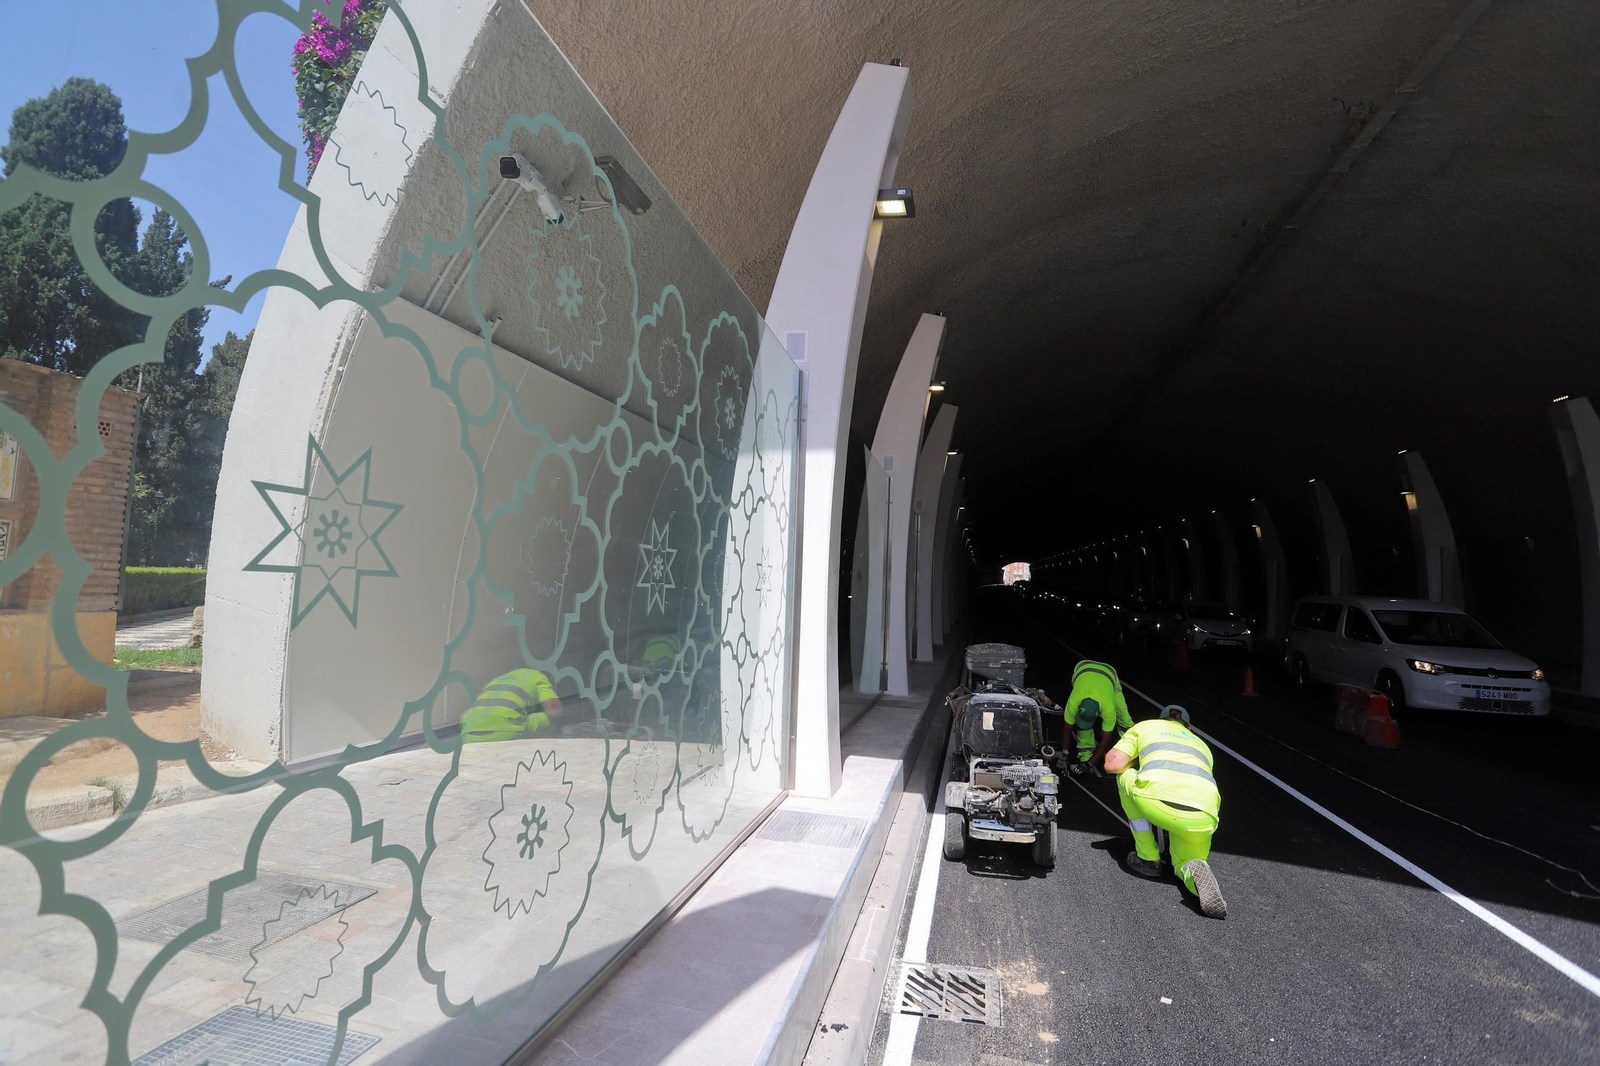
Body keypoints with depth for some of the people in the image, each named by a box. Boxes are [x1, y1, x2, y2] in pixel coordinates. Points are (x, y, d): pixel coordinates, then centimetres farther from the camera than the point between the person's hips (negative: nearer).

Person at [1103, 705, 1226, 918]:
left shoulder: (1145, 726, 28)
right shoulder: (1201, 744, 38)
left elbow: (1112, 764, 15)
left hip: (1157, 799, -4)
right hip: (1202, 816, 4)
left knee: (1124, 776, 28)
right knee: (1185, 863, 31)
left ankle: (1148, 859, 26)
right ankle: (1195, 871, -8)